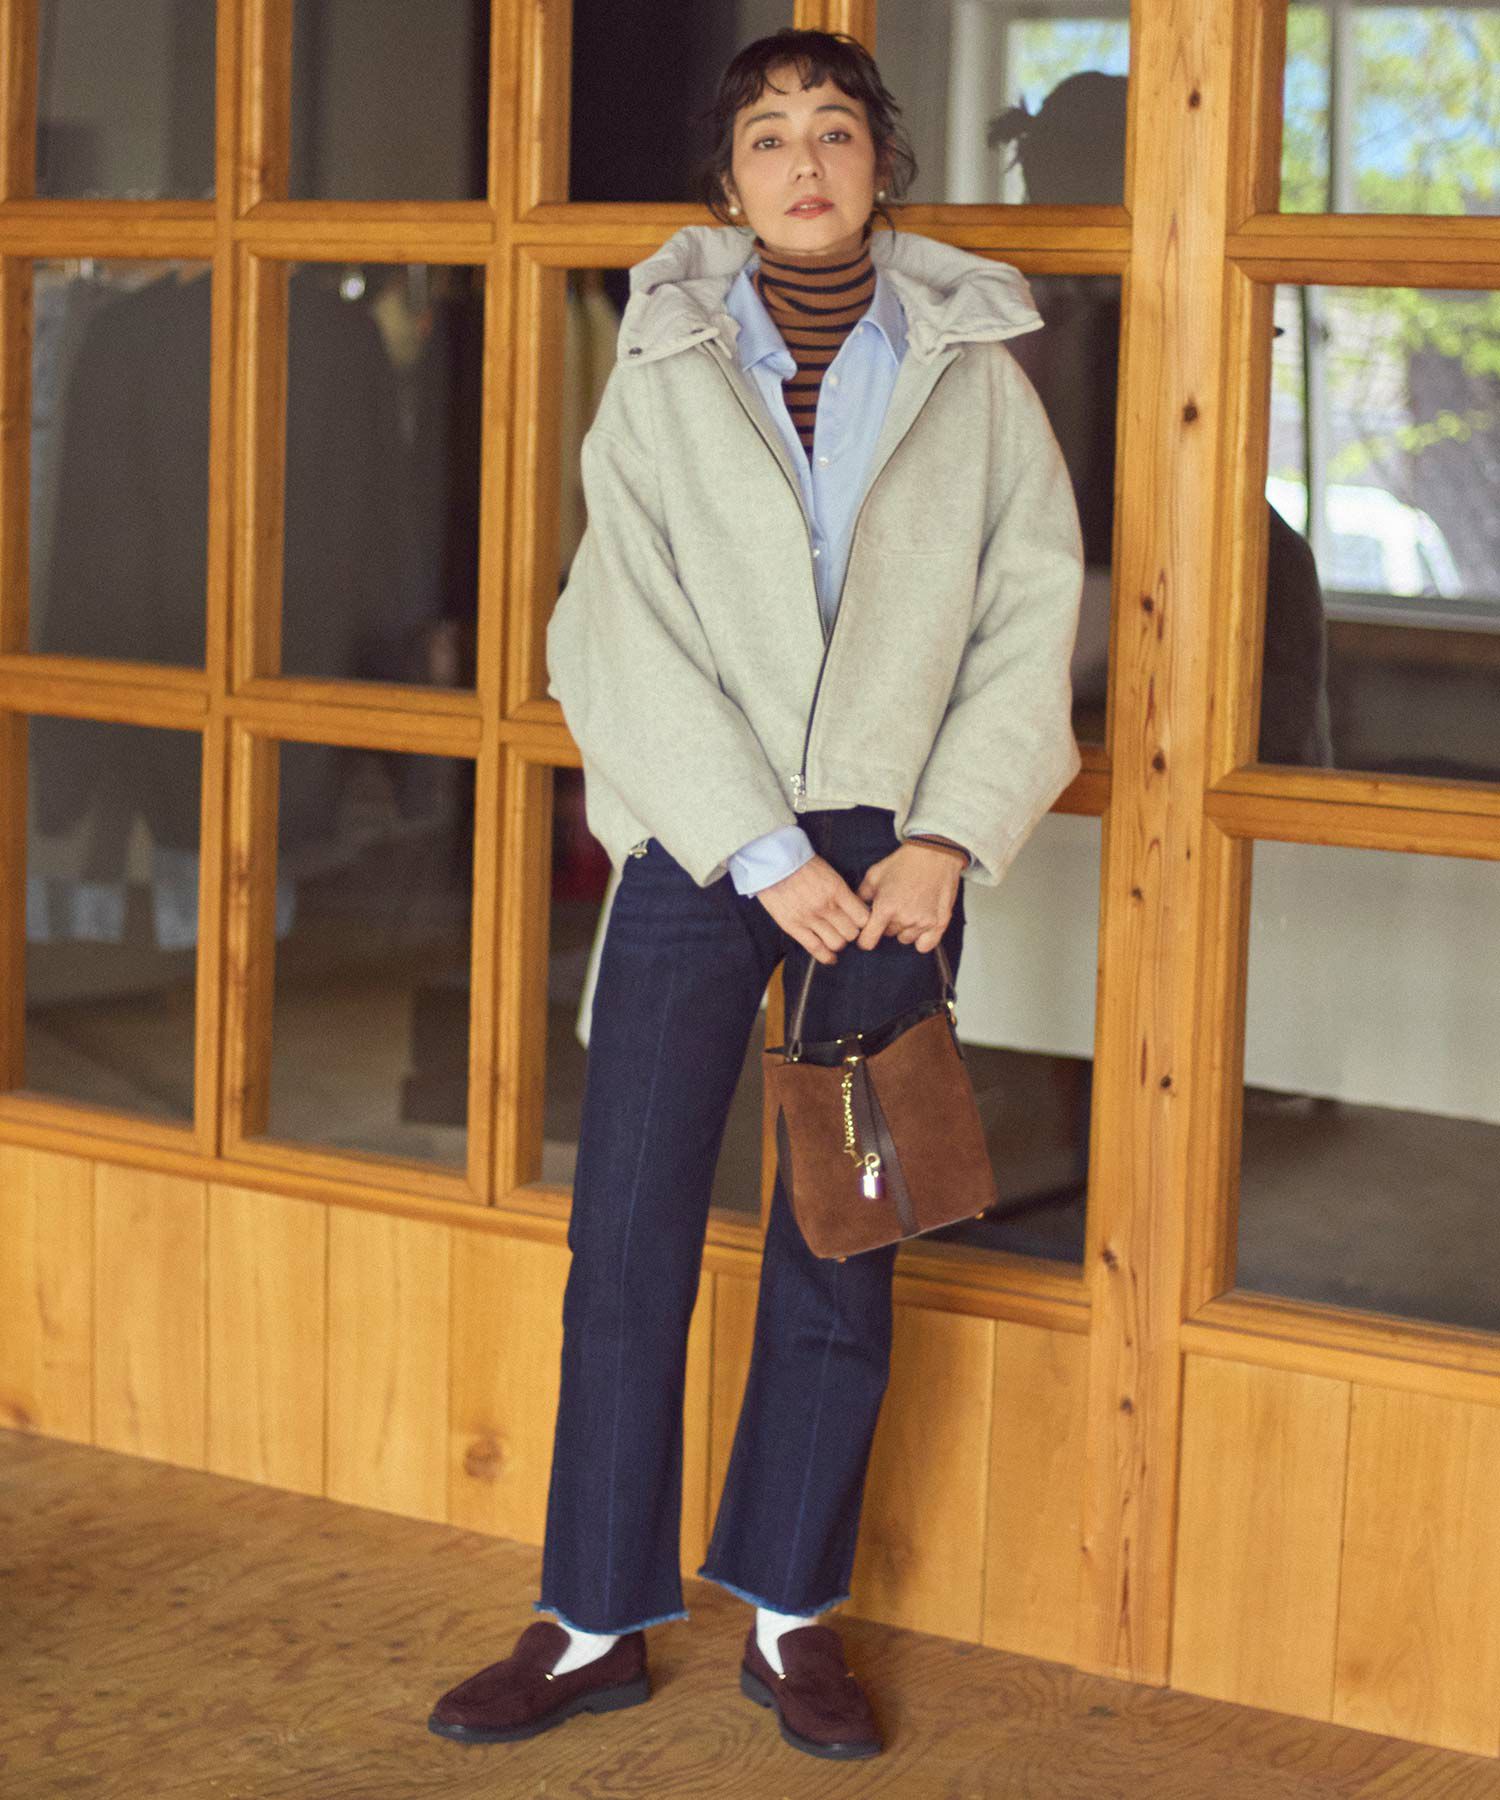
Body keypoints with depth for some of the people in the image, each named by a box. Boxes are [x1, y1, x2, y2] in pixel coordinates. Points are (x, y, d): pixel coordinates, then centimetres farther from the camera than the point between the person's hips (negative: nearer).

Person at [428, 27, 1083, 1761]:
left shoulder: (972, 371, 5)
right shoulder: (663, 371, 3)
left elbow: (1034, 623, 4)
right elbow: (623, 641, -4)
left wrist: (948, 838, -9)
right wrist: (764, 854, -11)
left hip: (893, 853, 1)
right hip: (697, 845, 0)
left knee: (842, 1245, 5)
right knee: (627, 1232, -1)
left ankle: (791, 1615, 19)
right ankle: (597, 1621, 12)